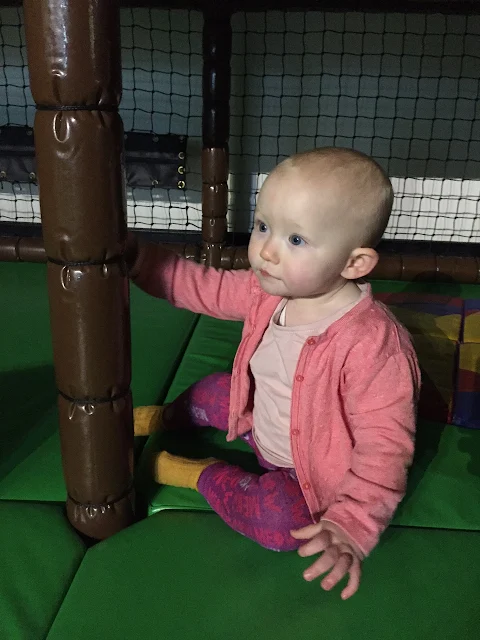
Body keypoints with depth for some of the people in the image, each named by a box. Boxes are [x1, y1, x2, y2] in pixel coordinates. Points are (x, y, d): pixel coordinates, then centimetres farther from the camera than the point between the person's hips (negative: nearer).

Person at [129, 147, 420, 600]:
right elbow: (206, 289, -2)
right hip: (261, 421, 7)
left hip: (316, 470, -6)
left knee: (280, 519, -30)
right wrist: (137, 259, -9)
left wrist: (351, 527, -40)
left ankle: (196, 473, -6)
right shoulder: (267, 291, -14)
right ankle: (163, 418, 43)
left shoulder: (371, 344, -37)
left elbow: (384, 445, -33)